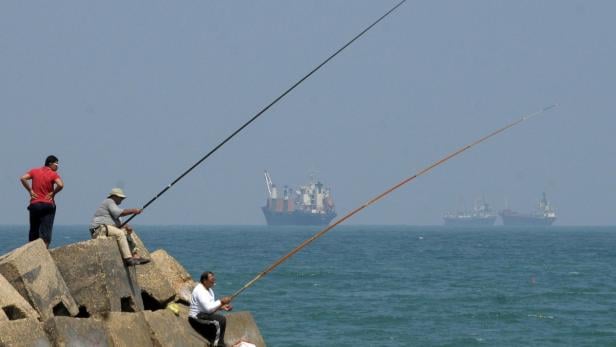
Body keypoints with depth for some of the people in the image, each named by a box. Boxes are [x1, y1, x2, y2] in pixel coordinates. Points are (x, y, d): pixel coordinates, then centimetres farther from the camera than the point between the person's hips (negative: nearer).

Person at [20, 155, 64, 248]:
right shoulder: (53, 174, -6)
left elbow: (23, 178, -5)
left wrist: (30, 190, 0)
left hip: (34, 204, 4)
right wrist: (53, 193, -7)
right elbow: (60, 185, -23)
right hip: (48, 205, -4)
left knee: (34, 230, 12)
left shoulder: (34, 171, 6)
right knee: (46, 230, -3)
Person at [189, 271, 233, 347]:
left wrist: (222, 307, 1)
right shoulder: (200, 291, -19)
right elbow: (208, 308, -27)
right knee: (221, 319, -24)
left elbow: (211, 307, 18)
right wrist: (221, 302, -21)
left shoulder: (209, 290, 15)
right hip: (197, 318, -11)